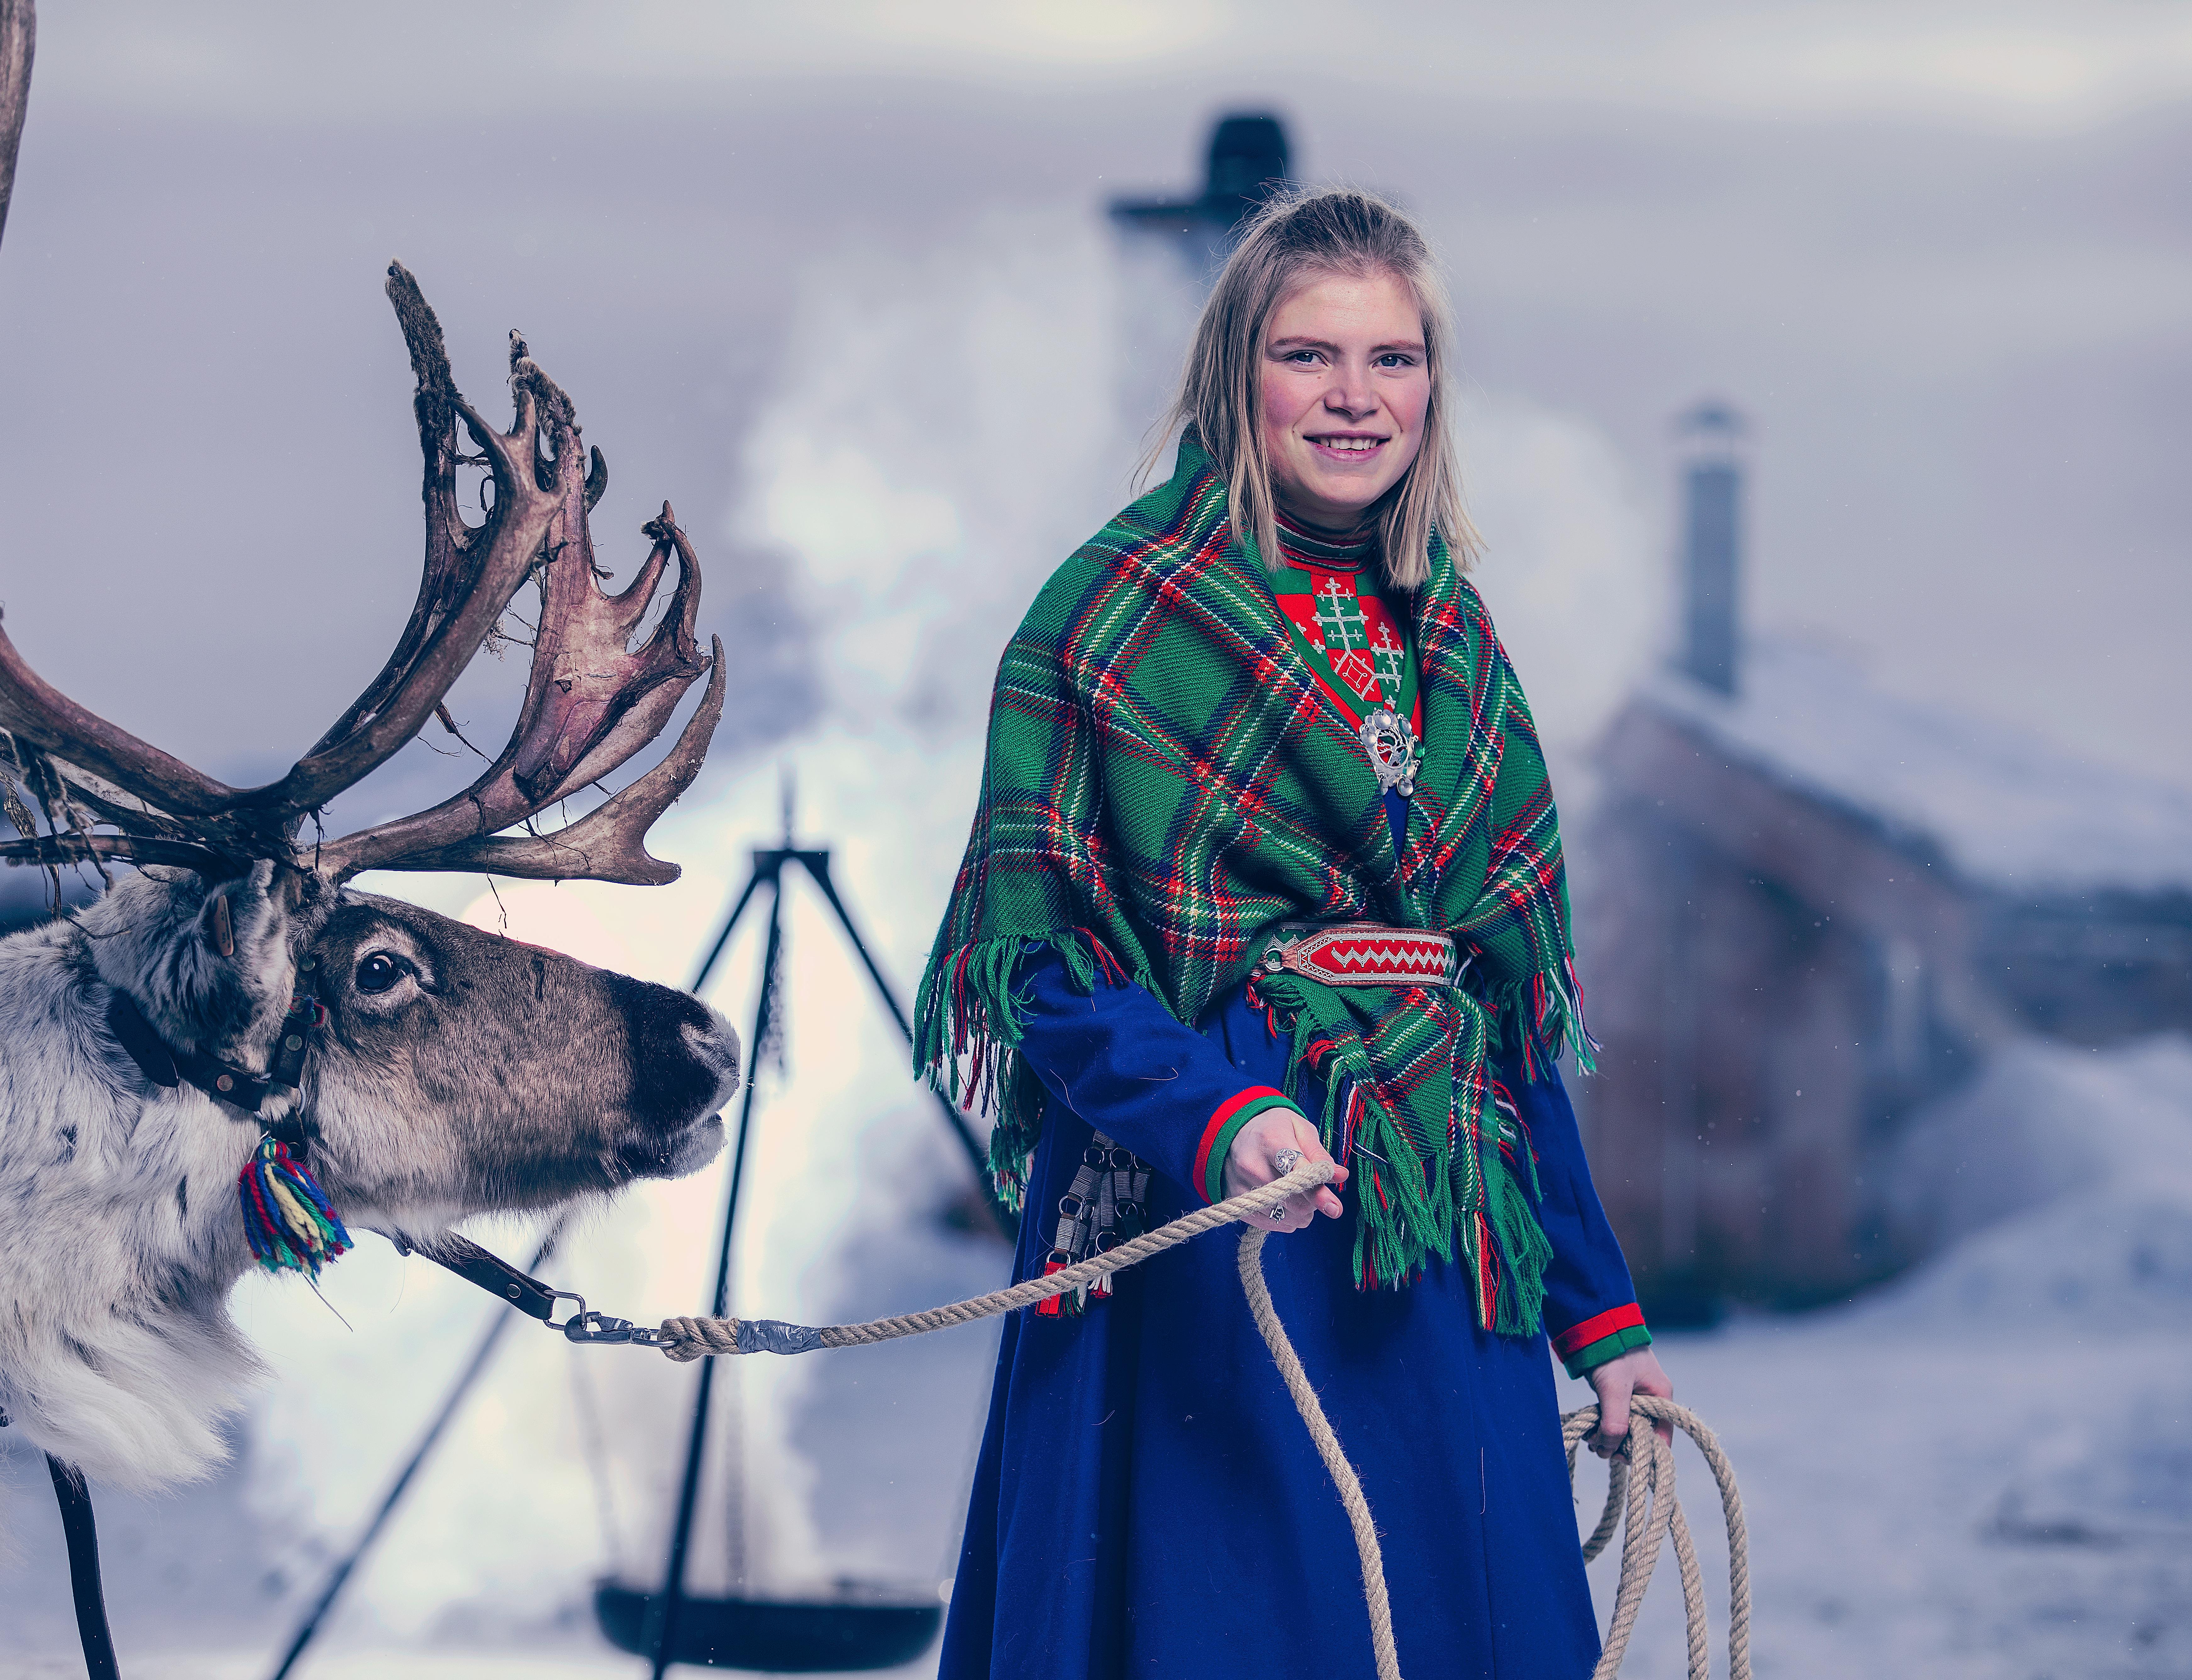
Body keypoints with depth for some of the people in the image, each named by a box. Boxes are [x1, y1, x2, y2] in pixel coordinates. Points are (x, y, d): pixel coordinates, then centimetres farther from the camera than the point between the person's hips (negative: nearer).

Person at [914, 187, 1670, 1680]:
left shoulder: (1450, 642, 14)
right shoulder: (1122, 615, -4)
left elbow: (1512, 1003, 16)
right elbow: (1043, 963, -11)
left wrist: (1600, 1313, 13)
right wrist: (1217, 1121, -29)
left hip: (1442, 1256, 6)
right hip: (1208, 1257, -6)